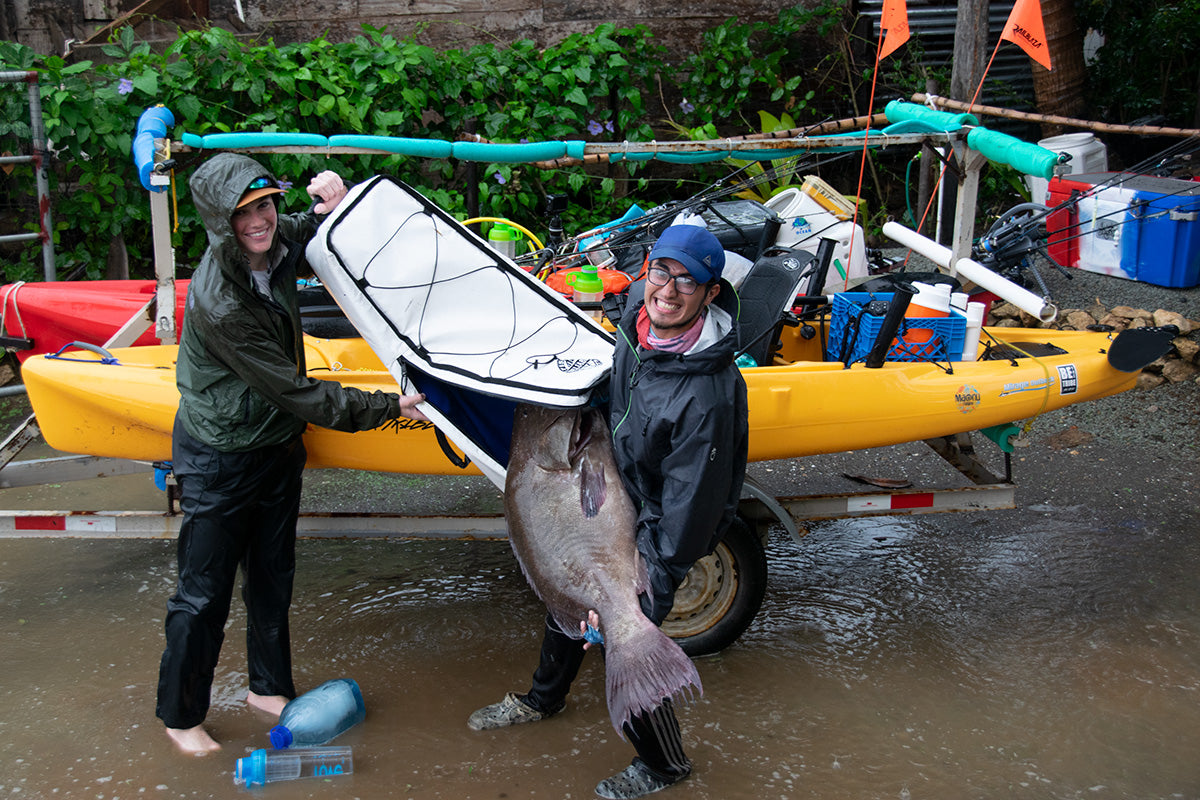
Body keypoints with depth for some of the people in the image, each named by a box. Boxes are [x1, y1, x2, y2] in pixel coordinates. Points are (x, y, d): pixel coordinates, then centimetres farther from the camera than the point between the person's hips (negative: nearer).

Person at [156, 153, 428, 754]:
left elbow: (314, 232, 18)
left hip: (277, 444, 8)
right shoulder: (219, 303, -30)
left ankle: (268, 686, 39)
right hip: (220, 459, -7)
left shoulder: (277, 244, -7)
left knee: (273, 575, 19)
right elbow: (296, 391, -26)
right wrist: (388, 407, -23)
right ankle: (179, 715, 26)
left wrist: (334, 203, -6)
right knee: (203, 594, 5)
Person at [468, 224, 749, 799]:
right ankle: (543, 698, 56)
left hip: (654, 531, -8)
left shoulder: (709, 393, -35)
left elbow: (686, 511, -29)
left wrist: (634, 598, -25)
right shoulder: (633, 328, -12)